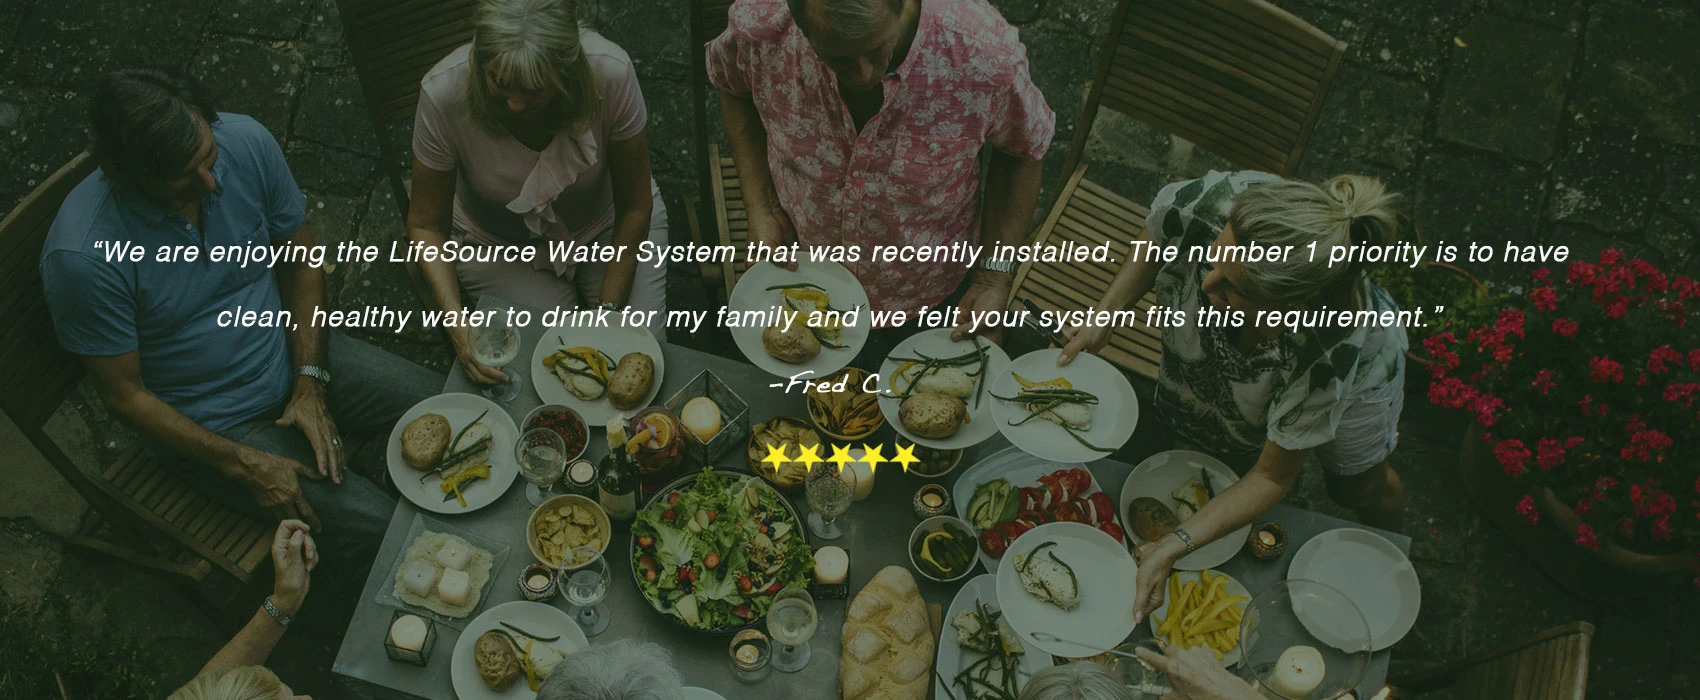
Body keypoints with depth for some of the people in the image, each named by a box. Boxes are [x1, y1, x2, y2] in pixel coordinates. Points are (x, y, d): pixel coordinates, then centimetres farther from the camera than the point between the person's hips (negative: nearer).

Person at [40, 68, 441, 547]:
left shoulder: (246, 142, -17)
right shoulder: (81, 255, -29)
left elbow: (300, 259, -1)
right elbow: (123, 394, -16)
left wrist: (310, 383, -9)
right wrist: (245, 466, -19)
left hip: (294, 353, 5)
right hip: (211, 426, -5)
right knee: (378, 527, -18)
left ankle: (374, 473, 22)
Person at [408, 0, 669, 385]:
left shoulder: (610, 72, -32)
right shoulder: (444, 92, -31)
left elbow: (634, 206, -17)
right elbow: (426, 224, -17)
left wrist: (609, 312, -17)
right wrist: (456, 324, -31)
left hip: (606, 226, 1)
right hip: (499, 246, 0)